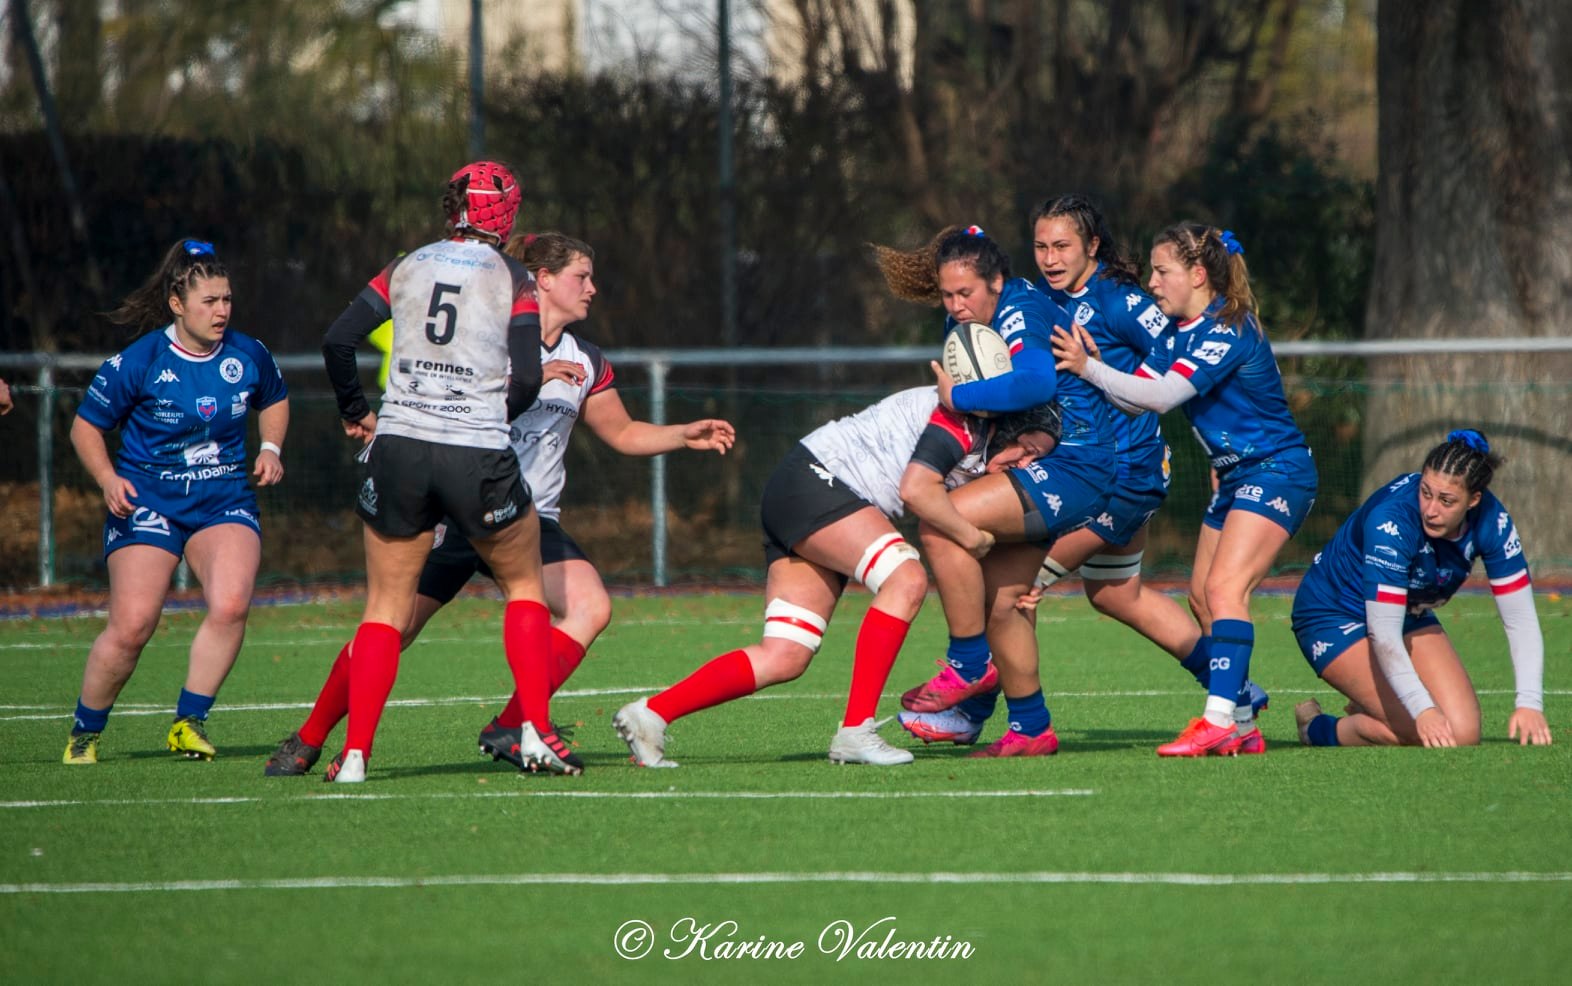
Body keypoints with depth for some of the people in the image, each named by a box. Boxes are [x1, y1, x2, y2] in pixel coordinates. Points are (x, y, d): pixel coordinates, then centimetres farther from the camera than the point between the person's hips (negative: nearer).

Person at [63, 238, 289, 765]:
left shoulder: (248, 356, 1)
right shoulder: (136, 363, -9)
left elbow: (274, 401, 23)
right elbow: (85, 426, 1)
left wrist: (271, 449, 5)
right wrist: (108, 480, -15)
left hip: (224, 501, 3)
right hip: (147, 500, -3)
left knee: (231, 604, -24)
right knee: (132, 625, -13)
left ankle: (189, 722, -8)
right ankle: (84, 732, 9)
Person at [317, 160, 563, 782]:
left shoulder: (408, 267, 9)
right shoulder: (511, 279, 0)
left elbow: (338, 340, 3)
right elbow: (527, 381, -7)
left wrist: (355, 413, 16)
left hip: (398, 450, 2)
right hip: (478, 456, -2)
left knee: (386, 607, 10)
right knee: (524, 584, 18)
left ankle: (354, 754, -1)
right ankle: (536, 734, 8)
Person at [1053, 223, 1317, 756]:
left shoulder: (1228, 331, -20)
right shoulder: (1184, 332, 8)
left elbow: (1162, 395, -29)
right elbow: (1145, 399, 1)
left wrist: (1089, 368, -24)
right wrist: (1095, 367, -13)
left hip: (1276, 471, -10)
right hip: (1235, 477, 10)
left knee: (1224, 587, -22)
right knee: (1202, 598, 7)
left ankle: (1220, 719, -29)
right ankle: (1242, 725, 13)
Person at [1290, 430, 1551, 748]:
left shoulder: (1491, 520, -19)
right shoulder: (1392, 520, -35)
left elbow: (1520, 618, -17)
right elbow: (1383, 634, -37)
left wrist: (1529, 705, -29)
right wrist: (1423, 710, -45)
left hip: (1410, 615, 6)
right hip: (1335, 618, -6)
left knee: (1463, 731, -11)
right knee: (1424, 733, -23)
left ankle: (1368, 715, 17)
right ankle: (1317, 729, 3)